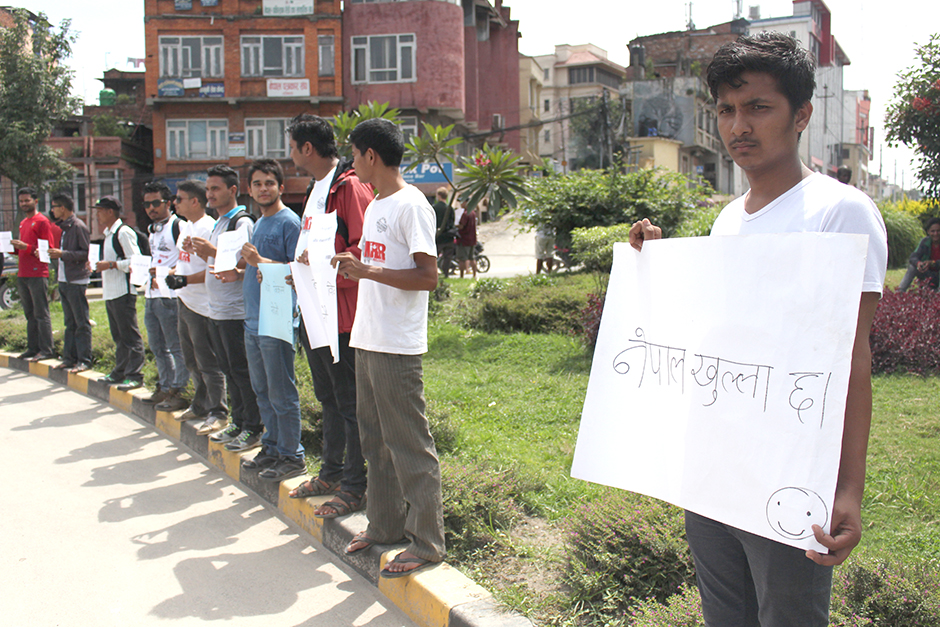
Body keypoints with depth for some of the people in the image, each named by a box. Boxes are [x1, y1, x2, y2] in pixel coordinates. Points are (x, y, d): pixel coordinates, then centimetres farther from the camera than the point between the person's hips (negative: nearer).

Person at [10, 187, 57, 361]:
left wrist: (27, 247, -20)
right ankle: (32, 348, 15)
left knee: (41, 314, -8)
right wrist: (14, 247, 7)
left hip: (38, 274, -9)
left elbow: (48, 249, -11)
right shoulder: (23, 223, 21)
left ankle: (47, 350, -6)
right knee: (30, 314, 11)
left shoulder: (42, 221, -6)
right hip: (22, 274, 9)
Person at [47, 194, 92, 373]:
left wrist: (62, 254, -20)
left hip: (76, 280, -9)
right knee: (69, 322, 12)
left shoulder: (78, 226, -11)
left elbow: (87, 253, -16)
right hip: (64, 280, 9)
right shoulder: (64, 227, 17)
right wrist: (54, 253, 10)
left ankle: (84, 361, -1)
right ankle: (69, 358, 17)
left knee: (82, 323, -4)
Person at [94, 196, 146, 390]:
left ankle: (135, 376, -4)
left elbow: (135, 261, -18)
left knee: (130, 335, -6)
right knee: (118, 336, 17)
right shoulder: (109, 234, 18)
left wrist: (110, 264, -18)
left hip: (123, 292, -10)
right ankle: (120, 372, 25)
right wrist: (100, 265, 14)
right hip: (110, 292, 10)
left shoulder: (124, 232, -12)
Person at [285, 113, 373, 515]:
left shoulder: (350, 187, -13)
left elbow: (365, 250, -21)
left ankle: (354, 487, 8)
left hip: (341, 313, -10)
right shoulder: (315, 189, 18)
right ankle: (331, 474, 32)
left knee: (349, 403, -1)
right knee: (328, 398, 19)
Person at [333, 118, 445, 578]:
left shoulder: (411, 205, -12)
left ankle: (427, 543, 7)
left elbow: (428, 276, -18)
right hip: (367, 341, 10)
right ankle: (384, 525, 30)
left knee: (409, 445, -3)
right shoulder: (375, 206, 17)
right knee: (375, 439, 17)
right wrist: (351, 267, 7)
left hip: (397, 348, -10)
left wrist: (367, 270, -22)